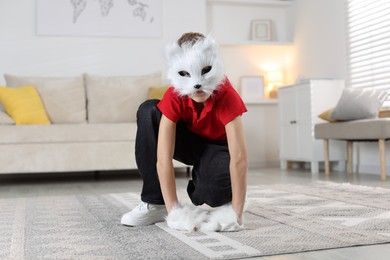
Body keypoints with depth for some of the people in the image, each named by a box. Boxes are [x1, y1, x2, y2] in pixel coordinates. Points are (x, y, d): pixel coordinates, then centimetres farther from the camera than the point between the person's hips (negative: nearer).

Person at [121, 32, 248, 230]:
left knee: (216, 187, -39)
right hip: (189, 143, 3)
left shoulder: (226, 95, -33)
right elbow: (163, 159, -32)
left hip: (217, 148, -3)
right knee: (148, 112, -26)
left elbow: (239, 158, -37)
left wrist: (236, 213, -39)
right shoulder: (174, 97, -27)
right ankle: (155, 203, -19)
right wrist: (174, 211, -36)